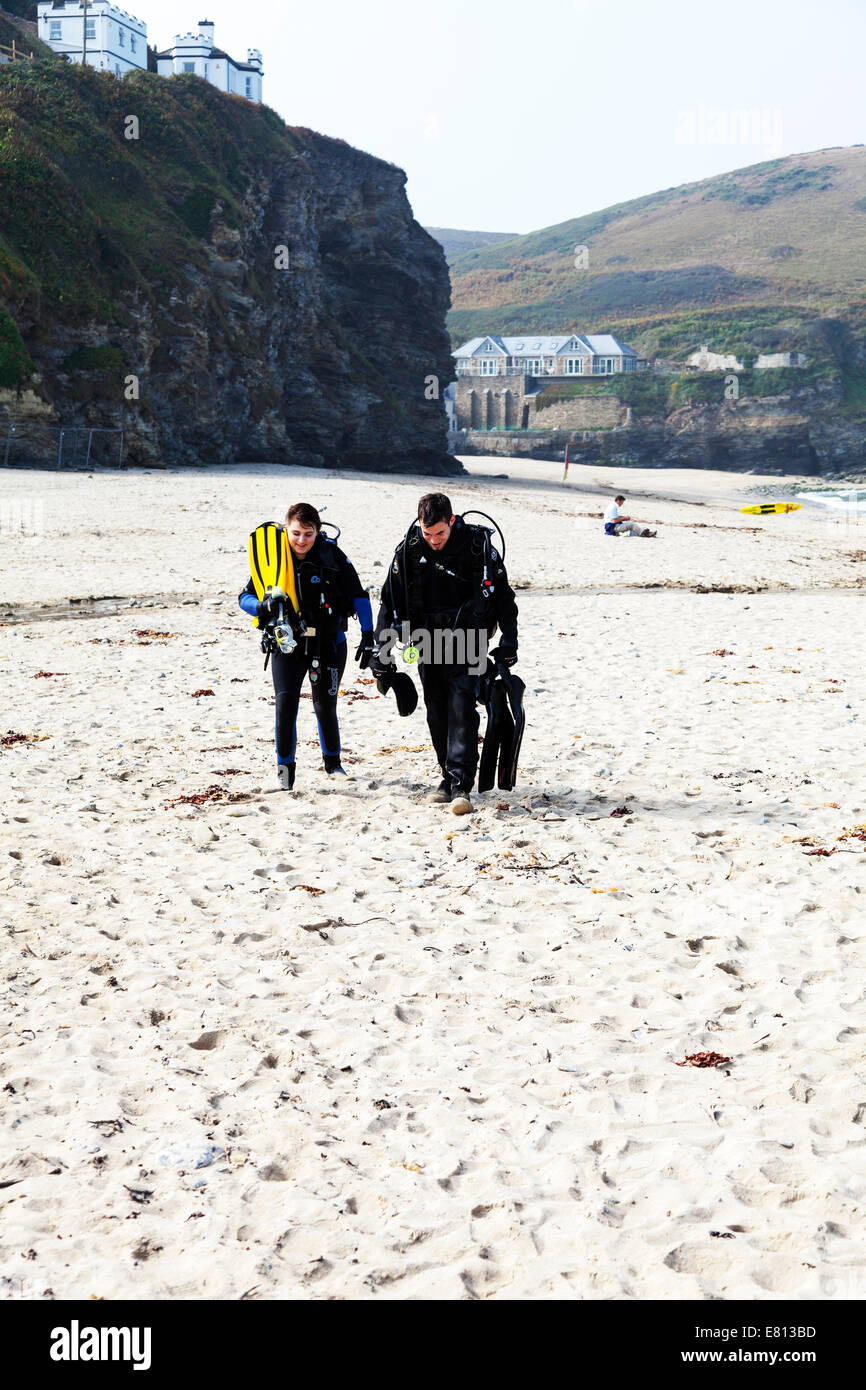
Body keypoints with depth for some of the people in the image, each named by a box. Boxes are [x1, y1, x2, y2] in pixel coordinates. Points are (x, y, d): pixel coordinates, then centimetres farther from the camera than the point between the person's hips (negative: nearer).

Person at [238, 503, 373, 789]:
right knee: (285, 701, -15)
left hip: (328, 643, 0)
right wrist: (263, 607, -25)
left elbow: (358, 595, -4)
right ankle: (285, 767, 0)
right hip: (288, 644, 0)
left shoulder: (331, 555, -10)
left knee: (325, 705, 10)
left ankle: (332, 761, 35)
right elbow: (245, 597, -2)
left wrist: (367, 635, -11)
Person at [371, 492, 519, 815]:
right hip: (428, 643, 3)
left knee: (462, 707, -13)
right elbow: (391, 601, 1)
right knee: (437, 714, 8)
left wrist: (508, 641, -4)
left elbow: (503, 595, -1)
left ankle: (460, 785, -15)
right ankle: (449, 777, 21)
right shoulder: (409, 550, -6)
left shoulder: (478, 546, -12)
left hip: (467, 642, -3)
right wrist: (381, 649, -4)